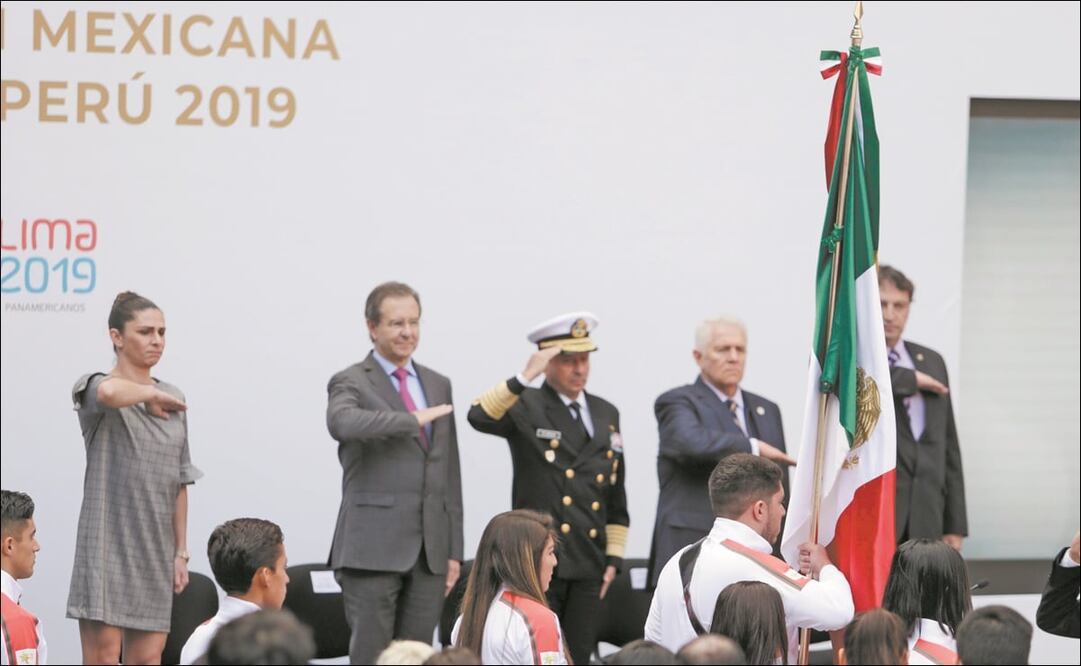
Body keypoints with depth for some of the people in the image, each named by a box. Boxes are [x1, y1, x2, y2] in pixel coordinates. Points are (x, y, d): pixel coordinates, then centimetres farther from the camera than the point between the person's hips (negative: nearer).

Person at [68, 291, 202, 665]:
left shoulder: (172, 400, 15)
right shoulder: (92, 389, -3)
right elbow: (109, 392, -31)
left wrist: (181, 552, 11)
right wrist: (151, 395, -13)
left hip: (155, 549, 5)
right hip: (108, 545, -5)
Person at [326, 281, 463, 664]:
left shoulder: (438, 385, 17)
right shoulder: (351, 383, -1)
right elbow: (341, 423, -27)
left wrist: (453, 549, 13)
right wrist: (413, 419, -23)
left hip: (431, 547, 6)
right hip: (373, 547, -5)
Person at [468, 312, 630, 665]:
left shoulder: (606, 414, 15)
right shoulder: (524, 407, -1)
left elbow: (616, 496, 18)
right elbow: (480, 417, -24)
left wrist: (614, 558, 10)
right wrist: (525, 377, -30)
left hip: (588, 567, 5)